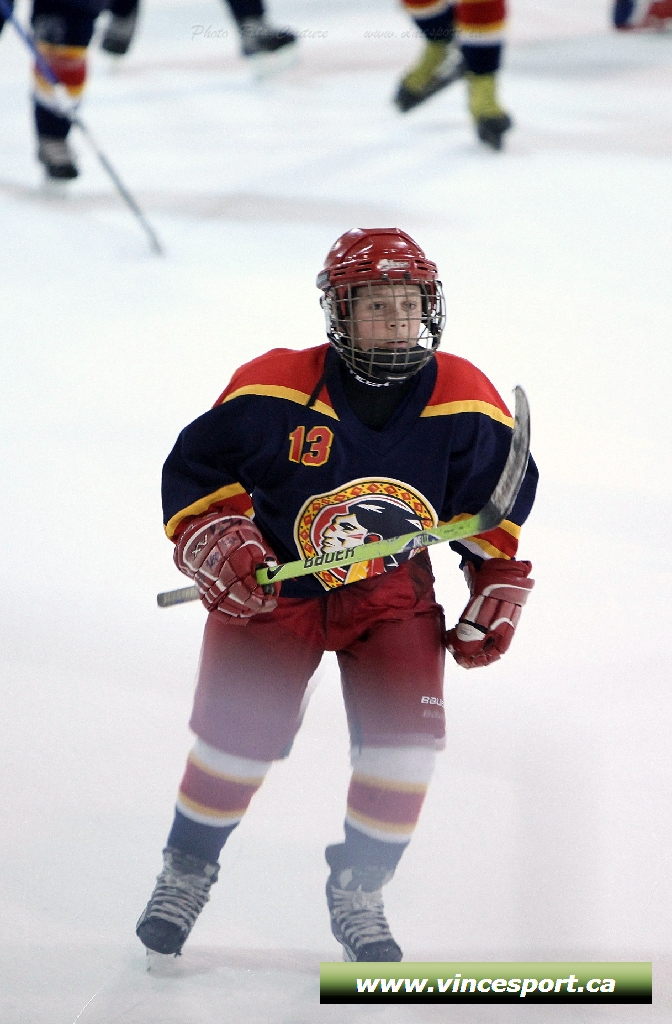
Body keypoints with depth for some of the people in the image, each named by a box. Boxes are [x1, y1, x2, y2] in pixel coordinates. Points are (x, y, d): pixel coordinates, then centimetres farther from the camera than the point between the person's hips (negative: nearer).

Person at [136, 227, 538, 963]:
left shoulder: (464, 404, -11)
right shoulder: (275, 391, -20)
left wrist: (498, 594, 2)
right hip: (273, 584, -2)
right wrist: (219, 546, -22)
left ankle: (358, 891, 11)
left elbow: (494, 508, 5)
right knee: (241, 732, -8)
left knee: (406, 737, -12)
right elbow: (195, 470, -9)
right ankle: (186, 871, 19)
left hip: (393, 592, 2)